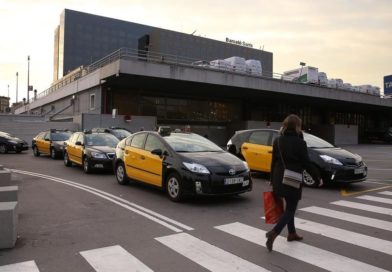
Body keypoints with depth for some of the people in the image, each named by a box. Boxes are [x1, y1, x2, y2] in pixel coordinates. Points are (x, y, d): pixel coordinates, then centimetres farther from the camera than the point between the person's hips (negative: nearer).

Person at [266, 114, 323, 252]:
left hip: (279, 179, 6)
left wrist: (273, 181, 13)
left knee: (289, 206, 22)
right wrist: (318, 178, 4)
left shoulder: (277, 140, 4)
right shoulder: (299, 142, -11)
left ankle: (292, 233, 33)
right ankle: (274, 232, -13)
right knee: (290, 209, 2)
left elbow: (274, 162, 6)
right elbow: (306, 163, -9)